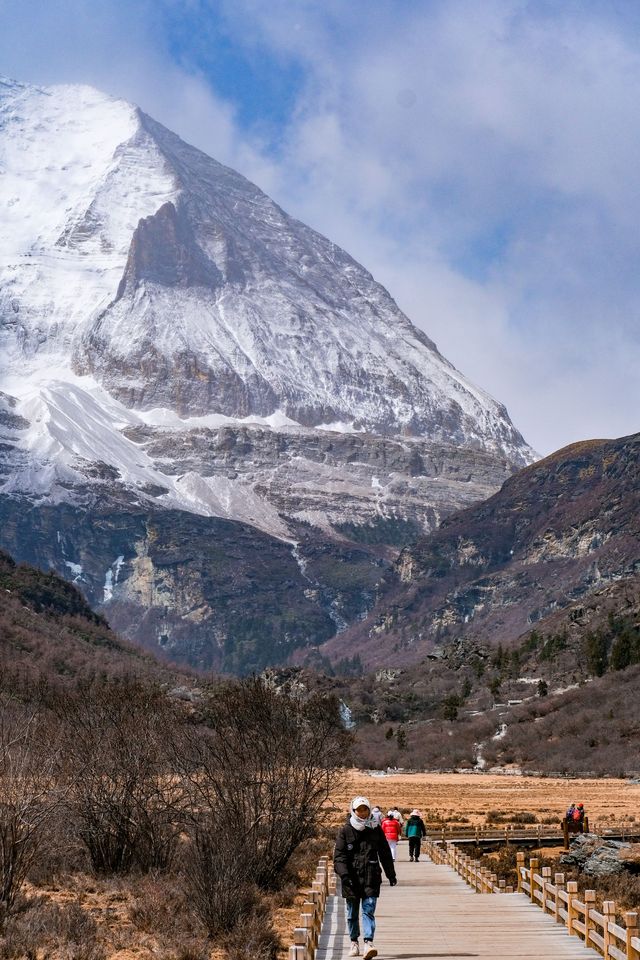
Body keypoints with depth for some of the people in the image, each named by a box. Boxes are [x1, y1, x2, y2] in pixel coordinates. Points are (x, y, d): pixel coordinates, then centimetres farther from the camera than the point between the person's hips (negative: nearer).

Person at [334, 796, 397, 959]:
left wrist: (391, 875, 18)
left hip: (371, 878, 0)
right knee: (352, 912, 10)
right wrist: (344, 874, -17)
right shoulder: (345, 831, 1)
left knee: (368, 910, -9)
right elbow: (339, 855, -4)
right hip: (351, 878, 0)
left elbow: (385, 854, 16)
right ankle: (354, 942, 24)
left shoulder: (376, 830, 8)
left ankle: (369, 943, -16)